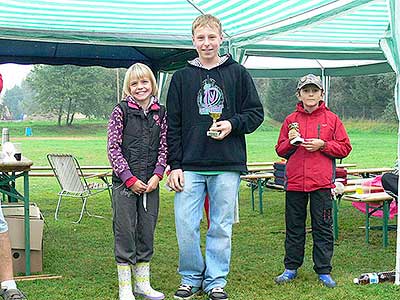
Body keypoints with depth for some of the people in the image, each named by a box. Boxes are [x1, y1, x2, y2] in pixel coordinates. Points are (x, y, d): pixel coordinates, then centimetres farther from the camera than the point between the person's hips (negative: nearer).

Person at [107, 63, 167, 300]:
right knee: (125, 232, 0)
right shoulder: (121, 111, -4)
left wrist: (157, 175, -5)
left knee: (147, 232, 10)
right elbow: (113, 148, -6)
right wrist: (130, 179, -11)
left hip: (151, 183, 4)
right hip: (124, 182, -3)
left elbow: (164, 147, 8)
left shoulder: (160, 112, 7)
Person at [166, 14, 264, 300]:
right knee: (185, 226, -1)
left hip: (227, 165, 0)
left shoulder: (238, 74, 7)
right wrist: (175, 165, 0)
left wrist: (233, 124, -11)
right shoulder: (181, 77, 8)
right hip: (190, 166, 1)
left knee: (221, 228, 6)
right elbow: (173, 125, 7)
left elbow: (256, 113, 8)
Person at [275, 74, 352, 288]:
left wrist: (323, 145, -10)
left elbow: (345, 148, 3)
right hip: (294, 182, 2)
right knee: (294, 228, 10)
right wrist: (291, 142, -8)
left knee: (323, 228, 3)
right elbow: (280, 151, 11)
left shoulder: (332, 119, 5)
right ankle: (291, 268, 20)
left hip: (322, 182, -2)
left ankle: (323, 271, 13)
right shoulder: (290, 120, 10)